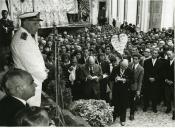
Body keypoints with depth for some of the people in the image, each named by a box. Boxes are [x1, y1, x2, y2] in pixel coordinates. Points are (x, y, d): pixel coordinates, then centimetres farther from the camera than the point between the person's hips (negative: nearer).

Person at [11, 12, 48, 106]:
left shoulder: (26, 36, 11)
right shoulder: (21, 39, -21)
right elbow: (31, 65, -23)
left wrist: (43, 70, 5)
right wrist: (43, 75, -9)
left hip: (36, 80, 10)